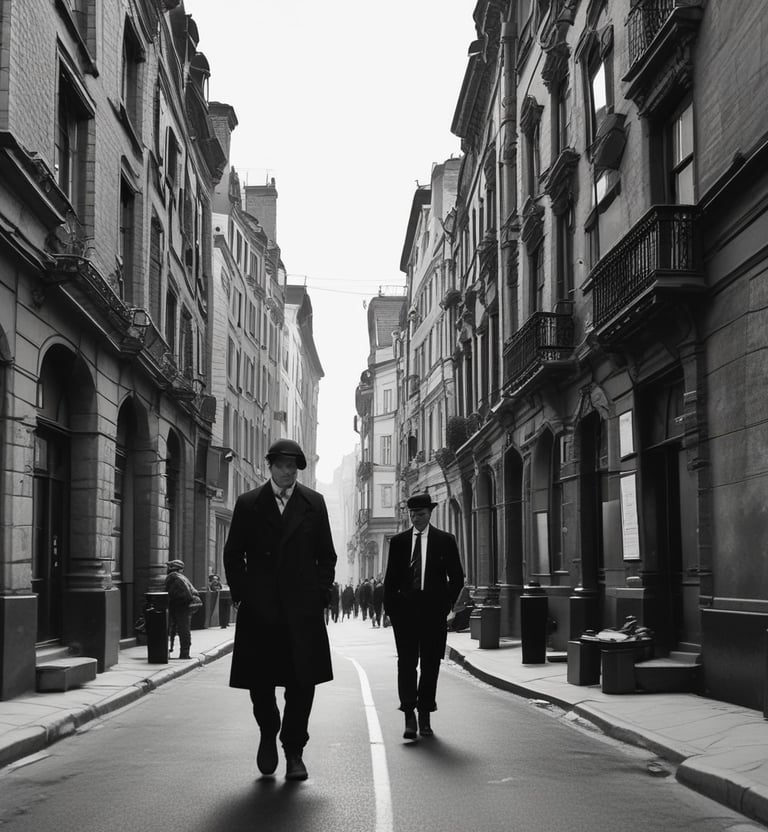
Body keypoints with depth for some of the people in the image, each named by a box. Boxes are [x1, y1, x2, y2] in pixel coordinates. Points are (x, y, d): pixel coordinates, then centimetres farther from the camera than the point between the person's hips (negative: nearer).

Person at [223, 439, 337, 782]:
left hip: (303, 610, 0)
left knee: (302, 683, 0)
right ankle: (268, 734, 31)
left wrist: (321, 595, 1)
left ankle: (294, 752, 12)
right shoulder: (248, 504, 6)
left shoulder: (314, 503, 8)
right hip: (258, 609, 0)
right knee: (259, 682, 4)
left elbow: (326, 555, 10)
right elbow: (233, 554, 8)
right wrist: (241, 593, -1)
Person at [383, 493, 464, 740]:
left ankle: (425, 718, 12)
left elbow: (457, 577, 7)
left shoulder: (445, 541, 5)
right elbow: (391, 578, 11)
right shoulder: (398, 541, 9)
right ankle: (409, 717, -6)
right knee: (407, 662, -6)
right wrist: (391, 608, 2)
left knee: (430, 664, 4)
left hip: (434, 611, 0)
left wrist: (446, 605, 0)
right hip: (405, 610, 0)